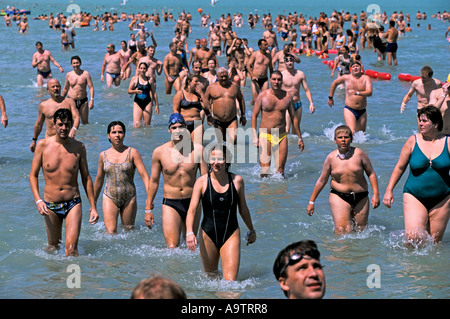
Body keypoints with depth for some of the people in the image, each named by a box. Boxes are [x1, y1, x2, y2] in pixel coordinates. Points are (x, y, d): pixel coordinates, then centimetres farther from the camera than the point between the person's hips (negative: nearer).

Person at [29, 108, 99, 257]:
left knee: (71, 249, -13)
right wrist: (38, 200, -13)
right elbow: (33, 175, 1)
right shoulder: (43, 145, -3)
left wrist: (93, 206, 6)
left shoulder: (79, 147, 0)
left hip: (73, 203, -1)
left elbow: (86, 178, 8)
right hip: (50, 205, 1)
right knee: (53, 247, 14)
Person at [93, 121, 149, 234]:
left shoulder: (132, 153, -2)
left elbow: (144, 175, -7)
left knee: (129, 230, 9)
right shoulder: (104, 155, 5)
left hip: (129, 197, 0)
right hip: (110, 197, 1)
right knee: (110, 232, -13)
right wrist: (93, 202, 22)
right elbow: (99, 180, 16)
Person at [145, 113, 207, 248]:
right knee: (172, 247, -13)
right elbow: (154, 181, 6)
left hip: (192, 202, 1)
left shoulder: (197, 149, -2)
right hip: (170, 204, -1)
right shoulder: (159, 152, -3)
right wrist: (148, 209, 7)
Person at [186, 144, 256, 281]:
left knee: (230, 280, -12)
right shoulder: (202, 181, -5)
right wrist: (189, 232, -29)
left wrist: (251, 231, 26)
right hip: (208, 235, 0)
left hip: (231, 234, 0)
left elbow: (243, 209, 15)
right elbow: (192, 210, -12)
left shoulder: (237, 181, 0)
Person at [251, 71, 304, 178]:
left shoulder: (287, 96, 4)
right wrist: (254, 136, -9)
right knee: (264, 171, -7)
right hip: (265, 136, -2)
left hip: (282, 137, 2)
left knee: (280, 171, 0)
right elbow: (254, 116, 1)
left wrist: (299, 138, 13)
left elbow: (293, 118, 12)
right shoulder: (262, 96, -2)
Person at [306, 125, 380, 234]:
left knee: (361, 229, 10)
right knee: (342, 231, -16)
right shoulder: (331, 158, -2)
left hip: (361, 198, 2)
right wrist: (312, 201, 8)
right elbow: (321, 181, 6)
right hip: (339, 197, -2)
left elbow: (371, 173, 5)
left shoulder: (359, 154, -3)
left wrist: (376, 194, -3)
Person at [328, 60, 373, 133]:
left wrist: (357, 93, -29)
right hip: (349, 110, -2)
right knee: (351, 132, -22)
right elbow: (335, 83, 22)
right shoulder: (346, 77, 4)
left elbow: (369, 92, -12)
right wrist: (330, 97, 25)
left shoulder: (366, 78, 2)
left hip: (362, 112, 2)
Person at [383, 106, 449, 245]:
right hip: (414, 197, -1)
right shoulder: (413, 141, 0)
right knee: (414, 237, -16)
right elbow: (399, 167, 7)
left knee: (435, 240, 3)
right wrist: (389, 190, 3)